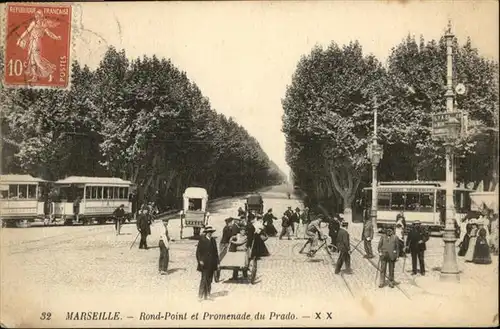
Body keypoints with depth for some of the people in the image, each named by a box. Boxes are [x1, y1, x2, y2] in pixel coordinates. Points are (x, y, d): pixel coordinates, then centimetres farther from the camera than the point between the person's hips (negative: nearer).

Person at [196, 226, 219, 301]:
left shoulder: (213, 240, 9)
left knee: (209, 280, 10)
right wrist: (200, 260, -15)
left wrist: (217, 262, 10)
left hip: (212, 264, 6)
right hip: (205, 264, -6)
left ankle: (207, 295, 18)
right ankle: (201, 296, -1)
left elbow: (215, 251, 13)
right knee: (204, 279, -8)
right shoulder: (202, 240, -7)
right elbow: (198, 251, -7)